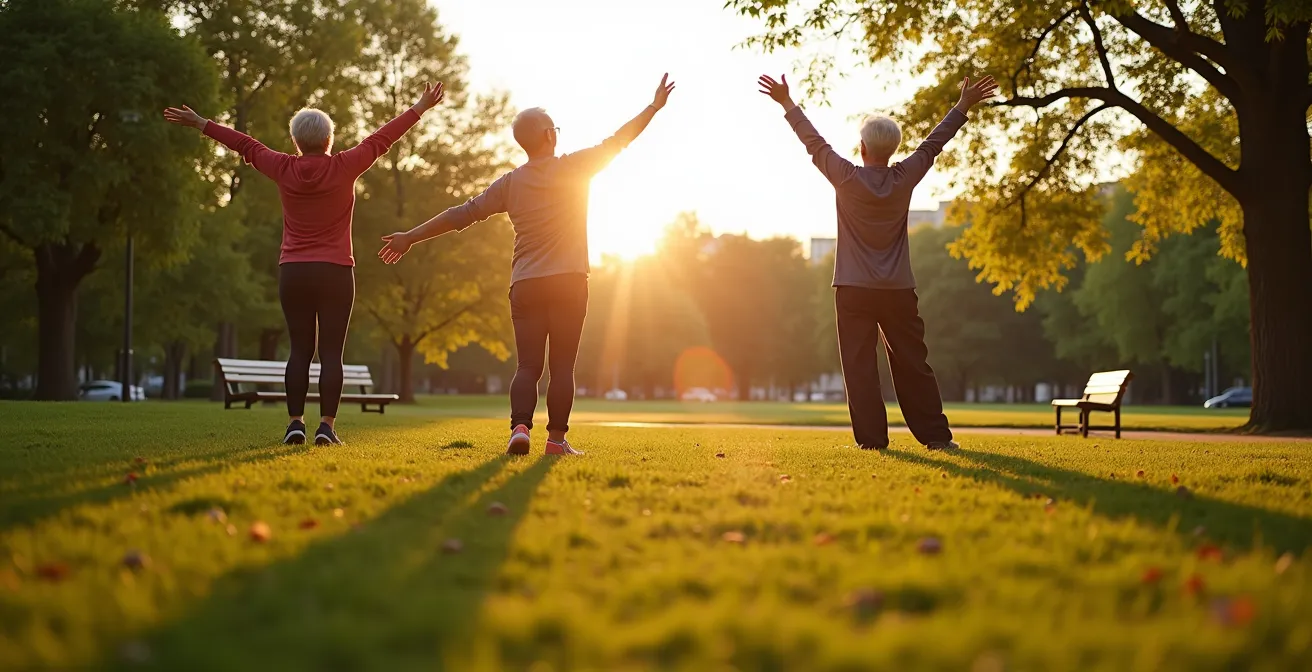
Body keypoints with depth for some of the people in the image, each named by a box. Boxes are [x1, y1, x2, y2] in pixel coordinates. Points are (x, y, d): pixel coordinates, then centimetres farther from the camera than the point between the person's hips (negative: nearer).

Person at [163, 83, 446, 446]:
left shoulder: (285, 169, 0)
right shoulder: (344, 167, -4)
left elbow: (246, 145, 12)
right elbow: (382, 139, 3)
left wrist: (201, 124, 25)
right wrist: (421, 108, 12)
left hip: (293, 273, 2)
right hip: (336, 273, -2)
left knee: (300, 350, 8)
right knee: (331, 352, -2)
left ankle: (295, 423, 4)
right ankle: (326, 425, -7)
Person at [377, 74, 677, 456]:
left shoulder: (510, 184, 5)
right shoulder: (575, 168, 0)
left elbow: (462, 214, 5)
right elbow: (617, 141, 8)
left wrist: (411, 237, 11)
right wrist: (654, 107, 19)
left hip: (525, 285, 2)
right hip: (569, 282, -2)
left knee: (527, 366, 2)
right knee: (562, 365, 2)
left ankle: (520, 427, -16)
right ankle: (557, 438, -1)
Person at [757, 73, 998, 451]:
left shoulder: (847, 178, -7)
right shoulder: (904, 179, -1)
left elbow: (814, 143, 3)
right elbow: (933, 143, 9)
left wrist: (787, 104, 13)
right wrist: (963, 107, 21)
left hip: (853, 290, -2)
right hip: (898, 290, 2)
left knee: (860, 366, 0)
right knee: (912, 364, 7)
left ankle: (871, 438, -3)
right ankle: (936, 435, 7)